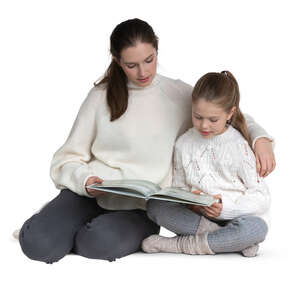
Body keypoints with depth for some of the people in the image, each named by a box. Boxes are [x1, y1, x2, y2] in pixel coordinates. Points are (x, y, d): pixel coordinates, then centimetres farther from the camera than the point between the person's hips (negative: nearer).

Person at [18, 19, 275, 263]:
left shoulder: (180, 95, 7)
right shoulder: (101, 96, 6)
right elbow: (68, 159, 7)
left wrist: (260, 138, -4)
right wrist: (85, 179, -15)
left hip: (141, 209, 0)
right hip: (88, 194, 1)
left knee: (100, 244, -33)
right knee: (38, 244, -26)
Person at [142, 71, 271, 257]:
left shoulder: (239, 146, -7)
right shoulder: (184, 144, 4)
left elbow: (261, 196, -9)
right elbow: (179, 186, 11)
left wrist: (226, 208, -24)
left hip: (234, 215, -3)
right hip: (196, 214, 4)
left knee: (255, 228, -38)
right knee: (155, 206, -20)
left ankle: (181, 244, -24)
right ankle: (234, 241, -26)